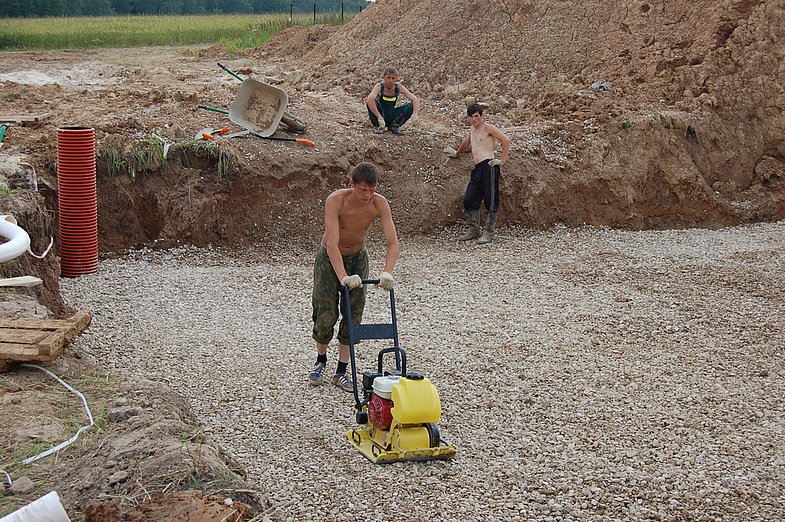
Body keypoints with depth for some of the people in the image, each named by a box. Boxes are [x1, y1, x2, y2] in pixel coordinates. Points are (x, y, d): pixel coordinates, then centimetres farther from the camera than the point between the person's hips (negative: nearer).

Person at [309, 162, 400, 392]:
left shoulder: (379, 204, -22)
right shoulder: (336, 200, -31)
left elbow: (393, 243, -24)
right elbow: (332, 243, -37)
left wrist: (387, 272, -41)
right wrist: (343, 277, -48)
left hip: (357, 258, 3)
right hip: (329, 259, -3)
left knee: (353, 316, -1)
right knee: (325, 316, -4)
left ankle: (341, 372, 10)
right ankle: (321, 361, 23)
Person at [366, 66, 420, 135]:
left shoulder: (399, 87, -10)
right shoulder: (379, 87, -21)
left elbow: (415, 100, -11)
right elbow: (370, 100, -41)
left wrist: (415, 114, -31)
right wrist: (379, 117, -50)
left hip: (391, 116, 3)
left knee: (412, 106, -17)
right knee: (369, 102, -33)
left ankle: (394, 125, -4)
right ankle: (379, 126, -12)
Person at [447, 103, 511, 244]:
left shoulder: (487, 128, -1)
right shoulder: (472, 130, 23)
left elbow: (506, 140, -9)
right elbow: (465, 143, 45)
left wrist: (502, 160, -10)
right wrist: (456, 153, 59)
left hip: (489, 167, -8)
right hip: (477, 169, 8)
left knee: (491, 201, -4)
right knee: (469, 200, 4)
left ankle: (488, 233, -1)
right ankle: (474, 230, 15)